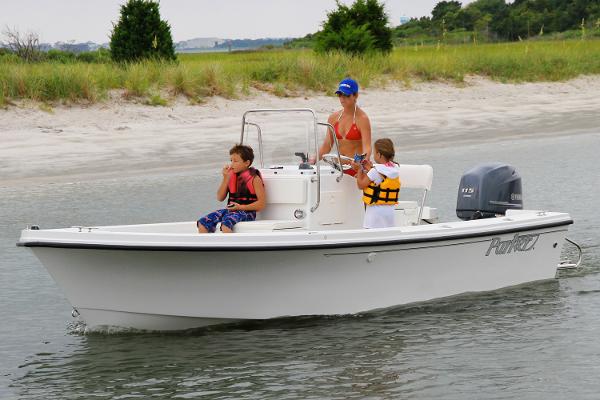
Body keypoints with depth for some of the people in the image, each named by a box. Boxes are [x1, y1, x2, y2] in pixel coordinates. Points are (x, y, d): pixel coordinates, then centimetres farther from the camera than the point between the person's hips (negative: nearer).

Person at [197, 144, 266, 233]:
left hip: (246, 212, -7)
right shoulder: (231, 175, 13)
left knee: (226, 223, -38)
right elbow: (220, 198, 11)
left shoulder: (254, 178, -4)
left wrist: (240, 207, -17)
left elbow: (261, 203, -8)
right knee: (203, 222, -14)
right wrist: (225, 178, 1)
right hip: (230, 210, 7)